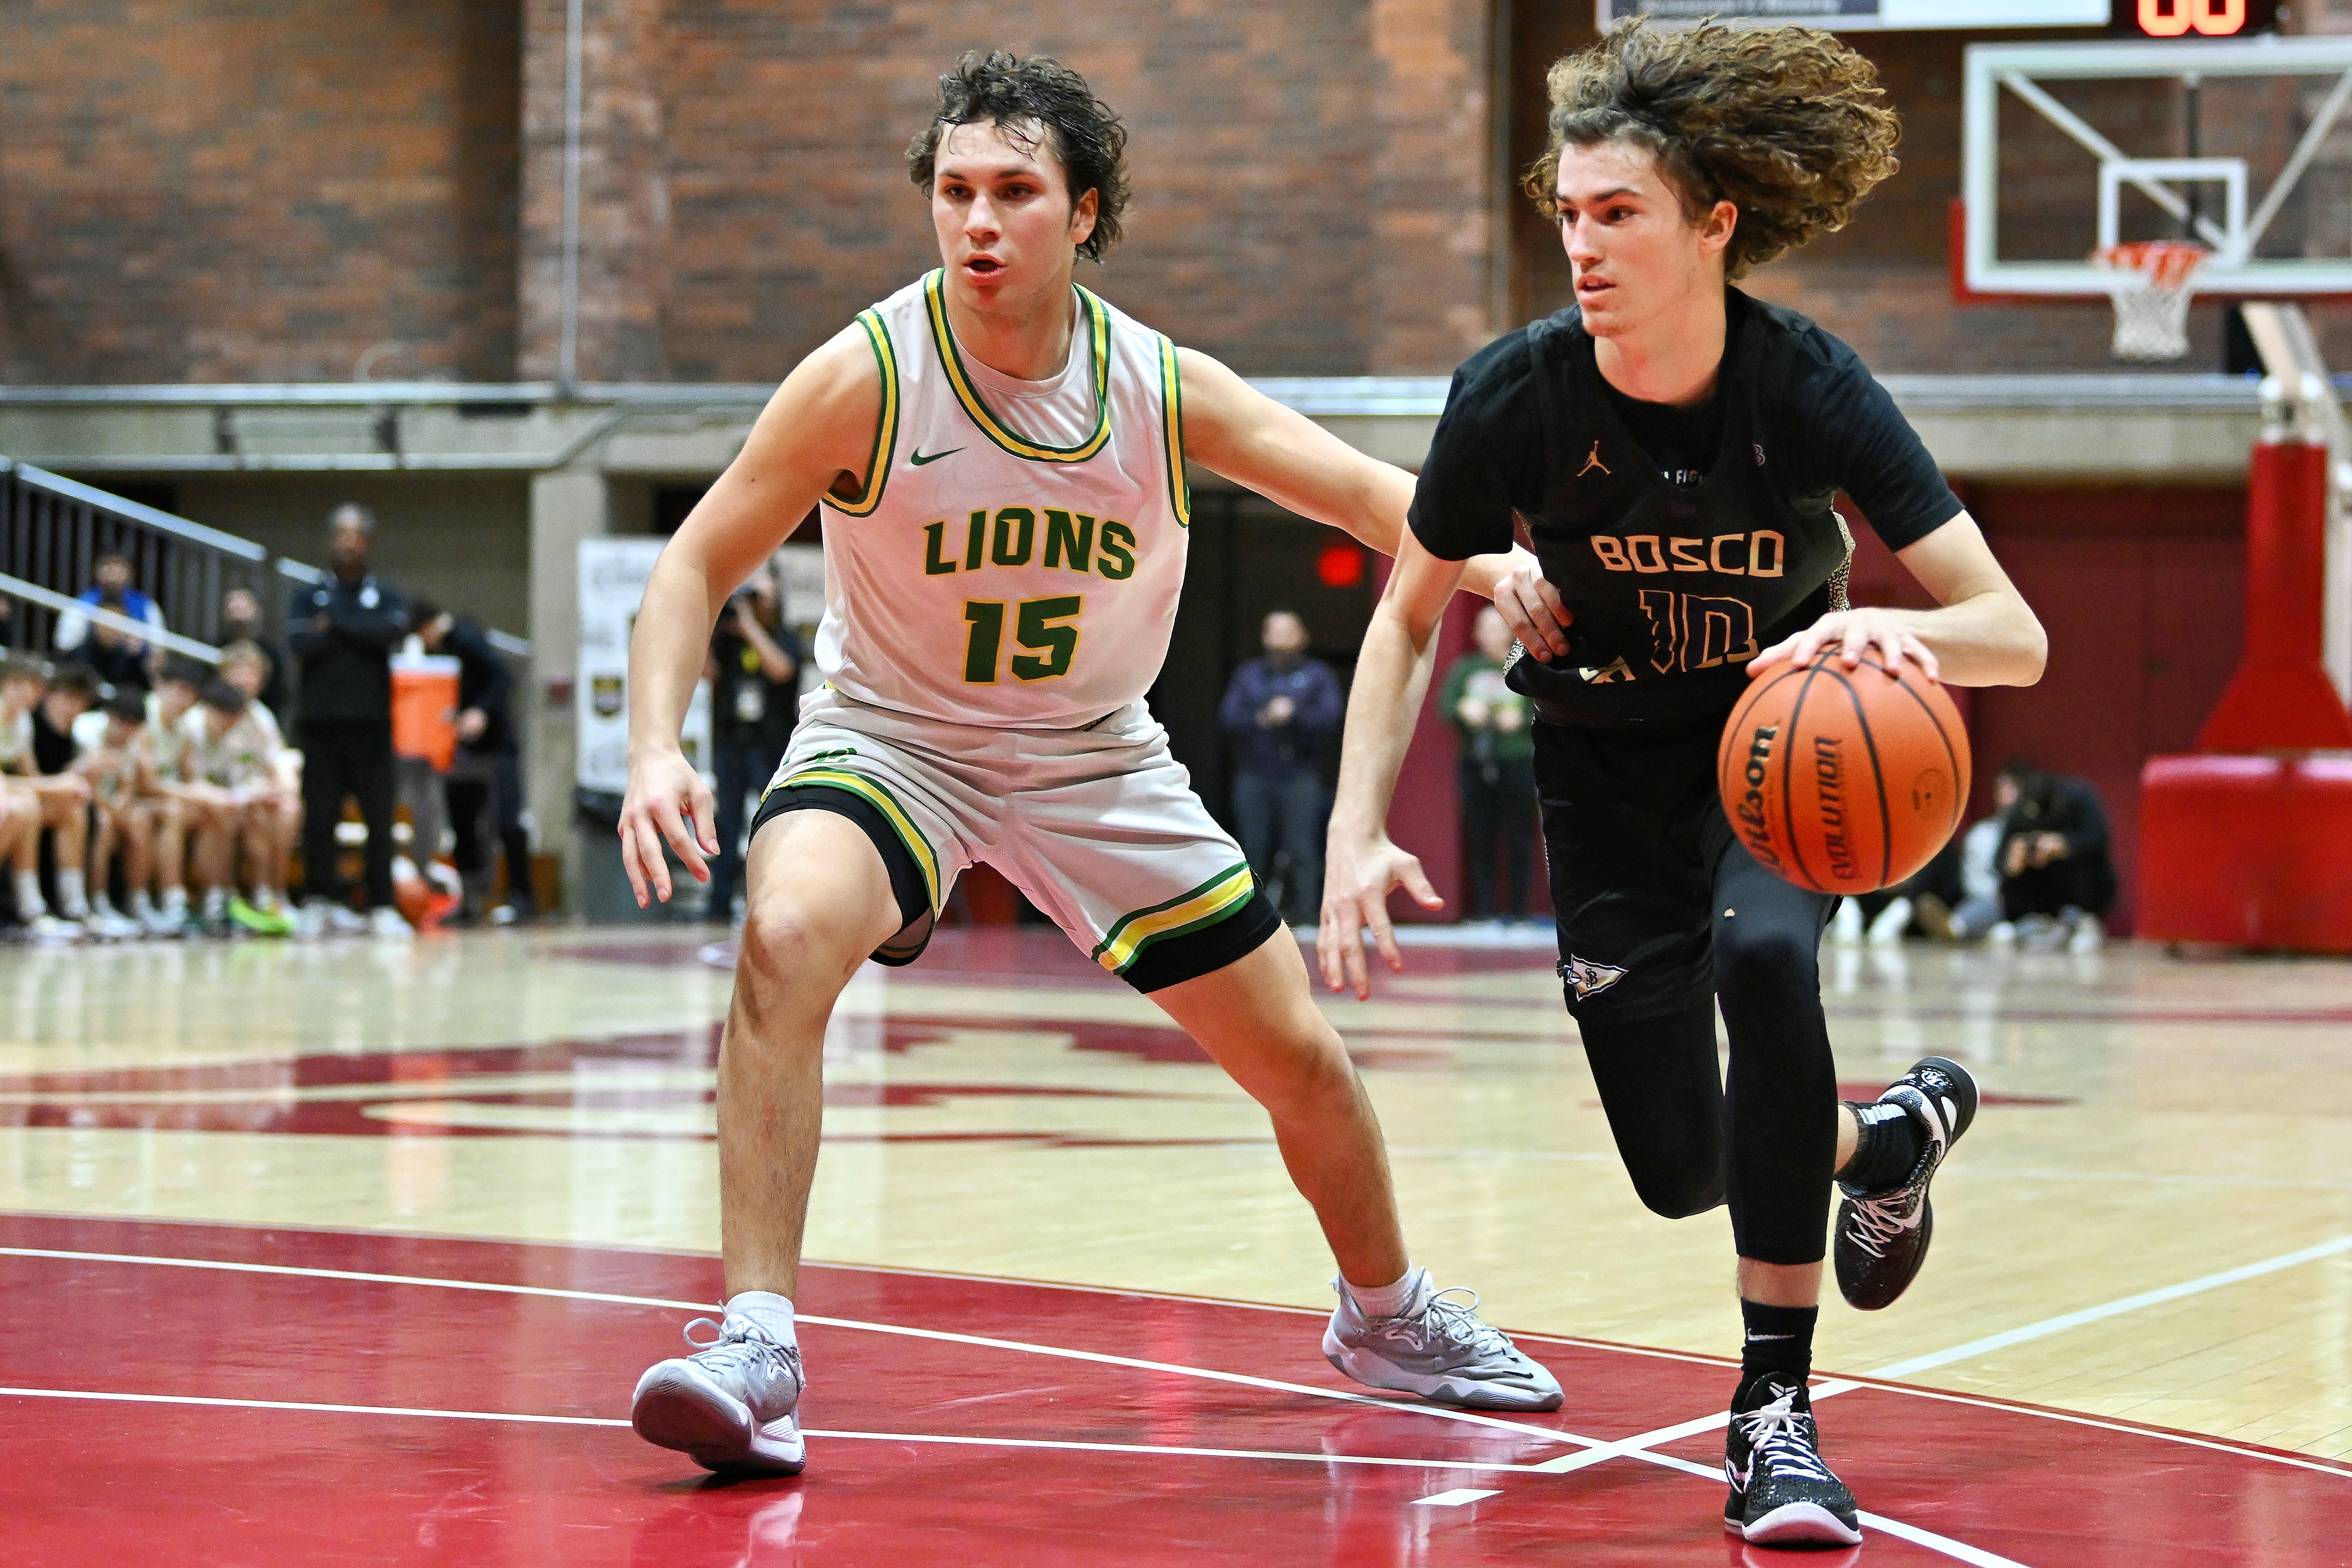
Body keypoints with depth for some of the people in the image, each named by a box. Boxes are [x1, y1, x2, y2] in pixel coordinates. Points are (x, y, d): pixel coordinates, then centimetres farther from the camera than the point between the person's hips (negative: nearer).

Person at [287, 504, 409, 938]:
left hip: (371, 723, 0)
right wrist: (362, 634, -9)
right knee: (319, 817, 0)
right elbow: (300, 643, -6)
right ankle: (321, 902, 9)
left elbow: (391, 633, -9)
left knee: (379, 817, -4)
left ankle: (382, 906, 0)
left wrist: (335, 625, -6)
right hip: (321, 723, 0)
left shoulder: (385, 598, 12)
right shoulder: (308, 597, 11)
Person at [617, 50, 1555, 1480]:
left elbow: (1382, 501, -10)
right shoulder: (868, 377, -21)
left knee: (1303, 1062, 7)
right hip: (892, 734, -3)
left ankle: (1389, 1318, 38)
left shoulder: (1165, 388, -13)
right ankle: (757, 1349, -33)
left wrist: (1497, 562, -32)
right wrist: (659, 747, -32)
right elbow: (697, 568, -15)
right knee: (786, 940, -36)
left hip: (1094, 756, 3)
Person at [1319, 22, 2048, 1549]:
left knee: (1760, 955, -35)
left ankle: (1778, 1411, -23)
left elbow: (2018, 636, -27)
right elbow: (1407, 619, -6)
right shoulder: (1519, 395, -22)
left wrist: (1890, 630, -49)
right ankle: (1892, 1134, 36)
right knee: (1681, 1170, -1)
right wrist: (1358, 834, -16)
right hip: (1613, 772, 2)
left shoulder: (1806, 386, -25)